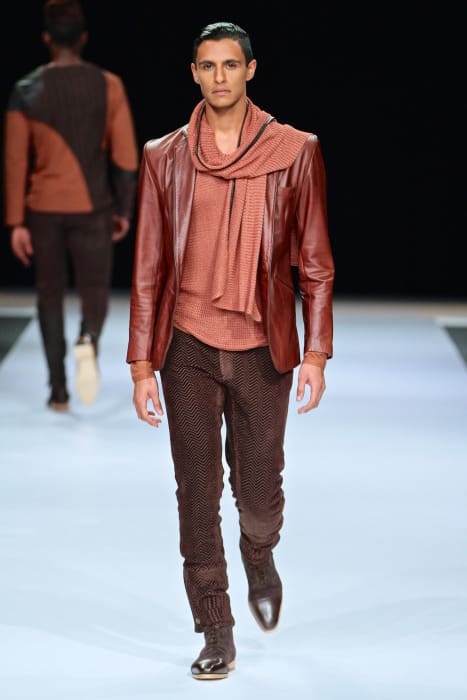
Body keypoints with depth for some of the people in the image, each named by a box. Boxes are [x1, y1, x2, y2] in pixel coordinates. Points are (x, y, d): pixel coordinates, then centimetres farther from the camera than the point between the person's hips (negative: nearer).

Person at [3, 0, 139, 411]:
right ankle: (89, 340, -26)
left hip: (43, 209, 1)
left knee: (50, 294, 11)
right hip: (92, 207, -1)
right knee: (95, 289, 8)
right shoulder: (108, 85, -3)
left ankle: (58, 391, 10)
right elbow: (126, 157, -4)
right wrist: (124, 210, 7)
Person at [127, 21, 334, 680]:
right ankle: (216, 633, 15)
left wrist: (316, 354, -2)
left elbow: (316, 262, 3)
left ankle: (260, 558, 40)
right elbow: (147, 270, 5)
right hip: (188, 351, 1)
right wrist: (142, 366, 1)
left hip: (264, 350, -1)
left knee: (259, 491, 5)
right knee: (198, 494, 3)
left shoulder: (295, 152, 1)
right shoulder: (165, 157, 3)